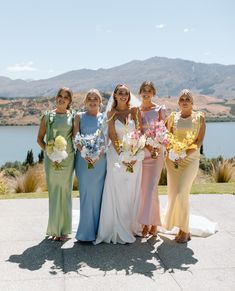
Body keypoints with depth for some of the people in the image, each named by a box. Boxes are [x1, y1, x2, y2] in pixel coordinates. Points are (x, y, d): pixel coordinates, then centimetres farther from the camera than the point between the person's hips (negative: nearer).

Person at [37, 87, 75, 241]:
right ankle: (54, 228, 16)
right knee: (53, 192, 4)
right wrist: (49, 152, -7)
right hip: (51, 158, 0)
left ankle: (64, 229, 15)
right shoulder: (47, 116, 4)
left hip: (67, 158, 0)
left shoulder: (72, 116, 4)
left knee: (65, 192, 4)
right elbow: (40, 138, 5)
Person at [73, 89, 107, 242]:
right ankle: (86, 231, 7)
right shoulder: (79, 117, 10)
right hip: (83, 158, 0)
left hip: (100, 159, 0)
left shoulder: (105, 117, 11)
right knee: (85, 193, 0)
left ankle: (97, 230, 12)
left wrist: (99, 154, -13)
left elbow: (108, 138, 3)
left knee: (98, 193, 2)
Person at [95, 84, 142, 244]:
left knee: (132, 192, 6)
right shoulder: (111, 113, 3)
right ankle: (118, 230, 8)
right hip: (117, 155, -1)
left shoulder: (135, 110, 4)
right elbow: (113, 137, -3)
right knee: (117, 193, -1)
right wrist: (122, 156, -13)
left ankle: (131, 227, 17)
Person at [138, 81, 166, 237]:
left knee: (151, 188, -8)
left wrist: (155, 147, -14)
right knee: (141, 188, 3)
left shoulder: (160, 110, 3)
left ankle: (153, 223, 2)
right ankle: (145, 223, 13)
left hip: (156, 153, -2)